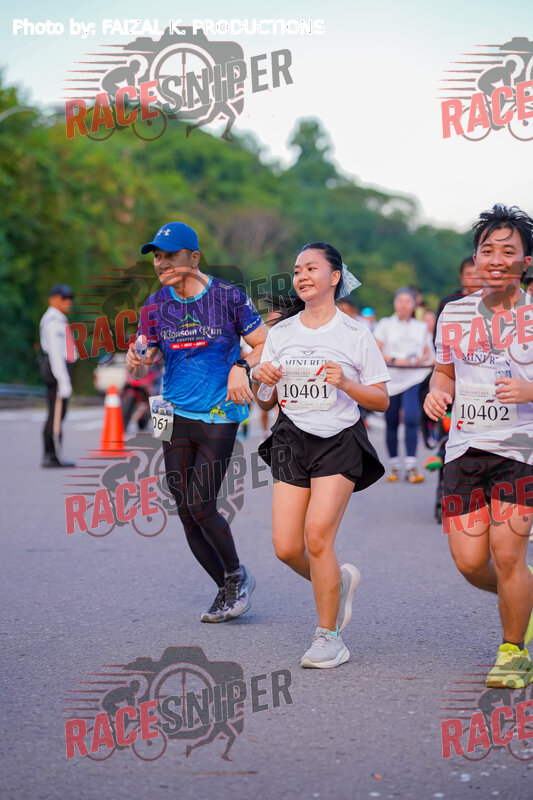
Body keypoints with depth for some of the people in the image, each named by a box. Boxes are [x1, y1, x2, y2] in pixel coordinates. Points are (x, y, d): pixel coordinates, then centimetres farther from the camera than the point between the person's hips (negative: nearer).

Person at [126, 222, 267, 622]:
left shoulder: (229, 297, -4)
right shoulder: (156, 306, 5)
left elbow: (266, 345, 1)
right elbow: (141, 368, 7)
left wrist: (241, 367, -17)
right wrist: (135, 363, -16)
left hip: (220, 415, -4)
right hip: (177, 415, 4)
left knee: (201, 506, -12)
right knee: (187, 514, 3)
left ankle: (237, 574, 13)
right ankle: (228, 590, 20)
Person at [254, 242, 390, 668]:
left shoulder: (356, 333, -1)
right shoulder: (281, 332, 9)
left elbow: (381, 399, 0)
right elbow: (267, 402, 14)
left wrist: (346, 384, -18)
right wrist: (261, 380, -8)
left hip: (340, 442, -4)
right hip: (292, 441, 4)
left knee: (317, 535, -16)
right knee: (286, 546, -5)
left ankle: (329, 638, -1)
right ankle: (340, 582, 28)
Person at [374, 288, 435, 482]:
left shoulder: (421, 327, 13)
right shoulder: (385, 324, 6)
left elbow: (429, 353, 18)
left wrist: (421, 359, -4)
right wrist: (394, 360, -15)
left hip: (414, 380, 0)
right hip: (391, 380, 0)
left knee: (411, 419, -17)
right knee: (392, 423, 4)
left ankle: (411, 466, -16)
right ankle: (394, 466, 18)